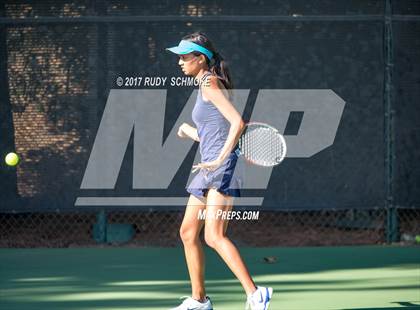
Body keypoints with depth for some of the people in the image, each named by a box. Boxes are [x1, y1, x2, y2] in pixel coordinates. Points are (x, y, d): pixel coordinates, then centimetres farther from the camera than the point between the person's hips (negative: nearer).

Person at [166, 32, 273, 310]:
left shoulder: (210, 84, -9)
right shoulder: (206, 86, 19)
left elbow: (238, 123, -19)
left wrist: (219, 159, -23)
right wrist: (190, 132, 27)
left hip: (224, 169, -10)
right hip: (209, 171, 10)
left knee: (214, 236, -20)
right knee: (188, 233, 14)